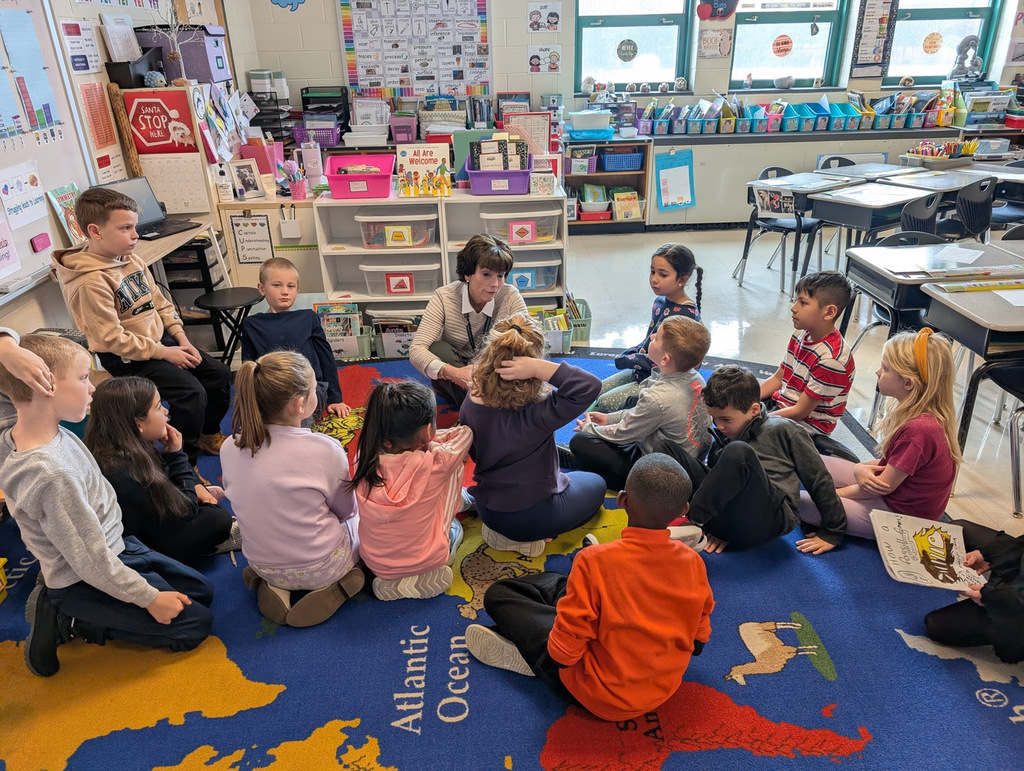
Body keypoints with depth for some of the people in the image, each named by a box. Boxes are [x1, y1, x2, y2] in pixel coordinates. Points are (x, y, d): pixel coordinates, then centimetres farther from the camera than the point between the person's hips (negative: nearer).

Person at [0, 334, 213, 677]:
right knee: (196, 624, 0)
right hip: (84, 583, -9)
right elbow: (92, 563, -27)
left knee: (202, 592, 16)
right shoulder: (50, 474, -37)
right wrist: (150, 598, -17)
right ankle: (68, 620, 3)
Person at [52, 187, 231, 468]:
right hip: (127, 358, -8)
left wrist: (181, 339, -1)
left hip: (161, 339, 8)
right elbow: (112, 339, -22)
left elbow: (161, 303, 10)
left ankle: (208, 434, 29)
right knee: (192, 393, -23)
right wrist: (164, 353, -19)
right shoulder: (91, 281, -22)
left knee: (219, 375, 6)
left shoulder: (132, 260, 2)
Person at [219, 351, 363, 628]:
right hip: (321, 568, -4)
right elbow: (346, 511, -8)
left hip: (262, 566, 4)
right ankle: (330, 587, 5)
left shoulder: (229, 448, -13)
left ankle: (274, 586, 11)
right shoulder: (325, 450, -26)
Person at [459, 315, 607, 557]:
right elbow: (590, 385, -38)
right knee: (595, 484, 23)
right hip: (531, 516, -6)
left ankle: (501, 530, 15)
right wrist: (539, 368, -44)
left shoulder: (471, 405, -16)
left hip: (487, 511, 6)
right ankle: (525, 537, 5)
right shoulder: (537, 414, -35)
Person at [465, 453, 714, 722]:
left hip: (603, 696, -5)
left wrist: (556, 650, -1)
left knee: (499, 594, 3)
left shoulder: (595, 561, -29)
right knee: (557, 584, 20)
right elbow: (698, 641, 0)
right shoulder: (693, 562, -15)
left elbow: (563, 652, -23)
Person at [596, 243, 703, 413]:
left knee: (606, 403, -13)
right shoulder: (660, 302, 2)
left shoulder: (687, 316, -25)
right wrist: (628, 354, -4)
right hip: (642, 370, 9)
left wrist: (624, 360, -15)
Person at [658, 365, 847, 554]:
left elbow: (820, 481, 11)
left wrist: (831, 532, 10)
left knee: (738, 452, -32)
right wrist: (719, 529, 2)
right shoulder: (720, 440, 24)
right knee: (667, 448, -9)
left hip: (767, 517, -4)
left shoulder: (783, 430, 11)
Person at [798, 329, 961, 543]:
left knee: (800, 502, -17)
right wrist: (862, 468, -16)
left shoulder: (918, 430, -32)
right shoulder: (919, 415, -1)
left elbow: (883, 486, -22)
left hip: (897, 514, -10)